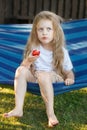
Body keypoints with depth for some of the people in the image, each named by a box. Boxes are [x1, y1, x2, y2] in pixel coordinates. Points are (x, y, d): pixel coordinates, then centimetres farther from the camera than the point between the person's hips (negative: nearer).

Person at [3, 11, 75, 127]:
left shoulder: (61, 51, -7)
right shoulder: (33, 48, -4)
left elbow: (68, 71, -1)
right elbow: (24, 67, -4)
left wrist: (70, 78, -24)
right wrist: (28, 61, -26)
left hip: (54, 77, -3)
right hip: (35, 76, 3)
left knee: (43, 75, -36)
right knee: (20, 70, -24)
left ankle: (50, 113, -36)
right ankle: (18, 109, -31)